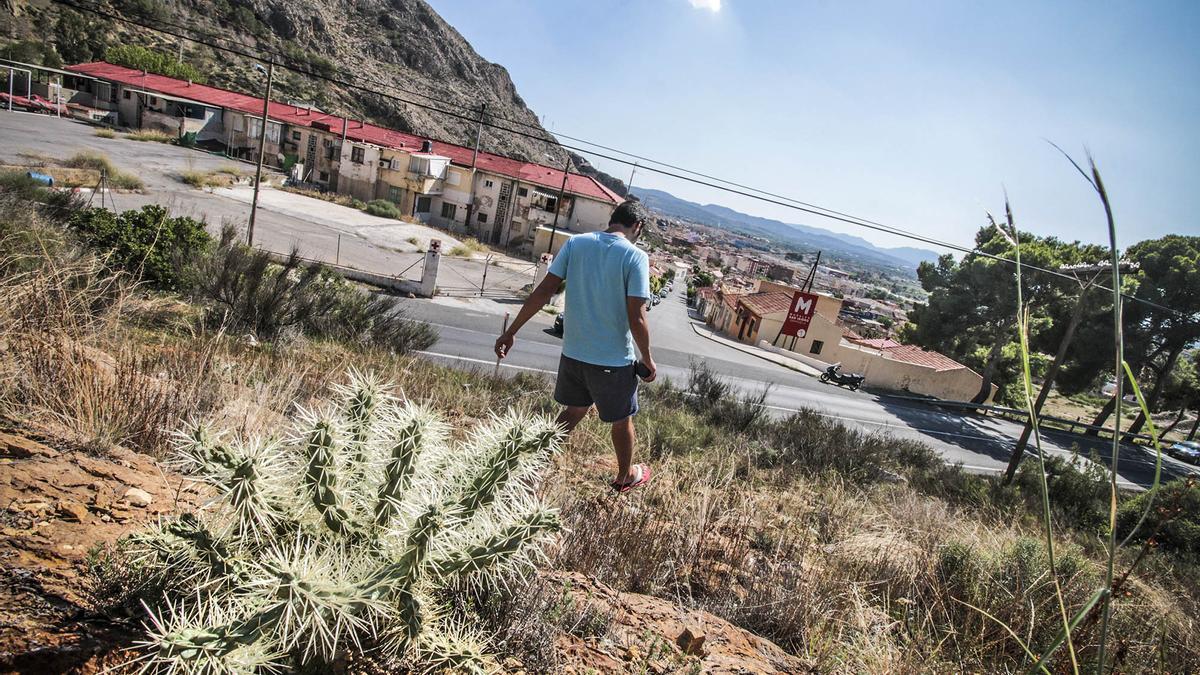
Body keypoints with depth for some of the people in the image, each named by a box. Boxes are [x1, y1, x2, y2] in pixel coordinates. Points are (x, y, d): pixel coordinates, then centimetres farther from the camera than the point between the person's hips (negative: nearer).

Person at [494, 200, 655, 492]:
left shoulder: (575, 243, -3)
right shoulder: (636, 257, -15)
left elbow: (543, 292, -5)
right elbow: (636, 319, -17)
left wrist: (511, 332, 1)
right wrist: (648, 360, -2)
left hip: (573, 353, 4)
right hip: (614, 360, -4)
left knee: (575, 410, 26)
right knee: (622, 420, 19)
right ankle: (625, 477, 40)